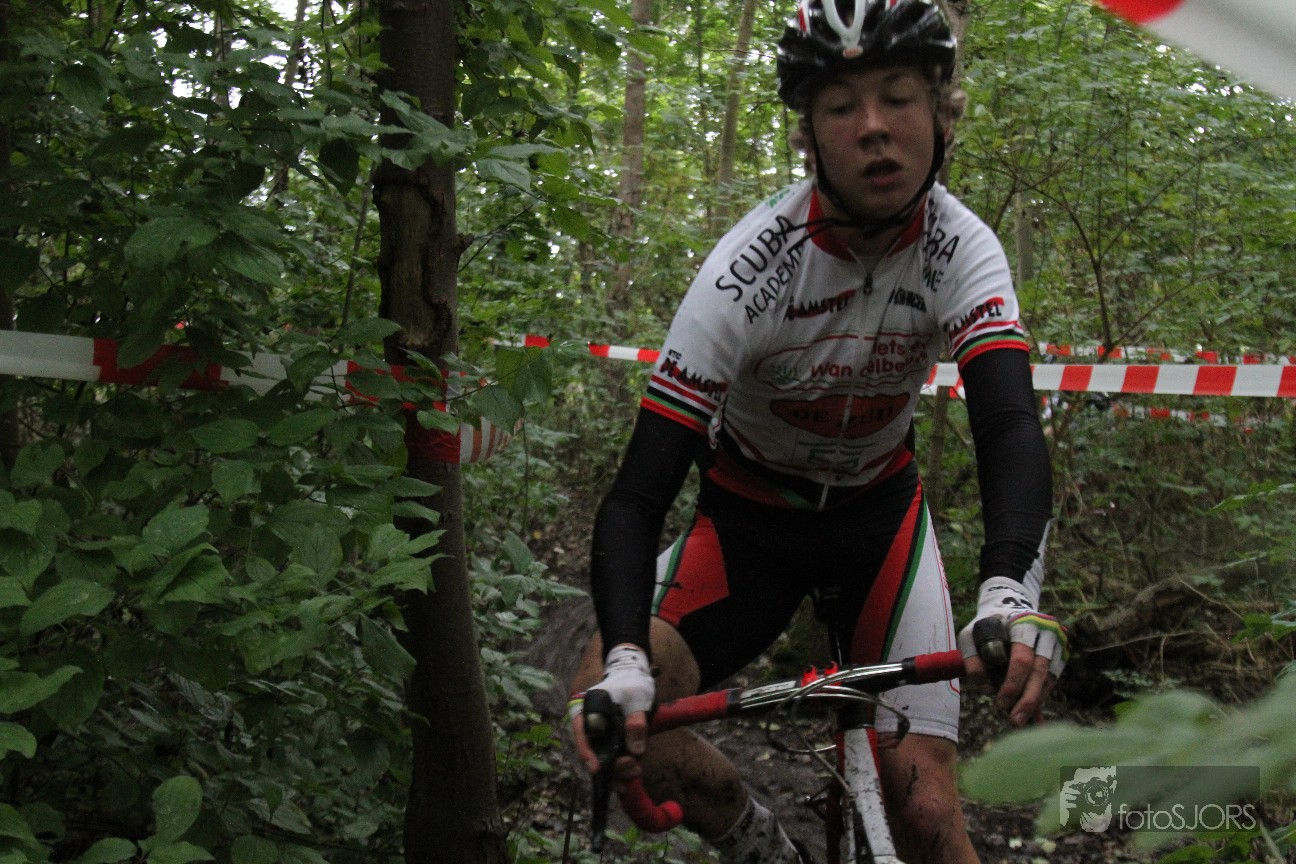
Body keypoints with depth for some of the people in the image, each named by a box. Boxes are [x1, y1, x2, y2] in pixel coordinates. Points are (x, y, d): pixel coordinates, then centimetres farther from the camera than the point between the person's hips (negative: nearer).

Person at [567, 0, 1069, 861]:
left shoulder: (962, 249, -21)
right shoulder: (750, 271, -29)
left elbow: (1011, 426, -33)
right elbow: (637, 495, -30)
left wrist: (1012, 591, -55)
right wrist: (624, 660, -48)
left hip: (880, 511, 2)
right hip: (749, 514, -1)